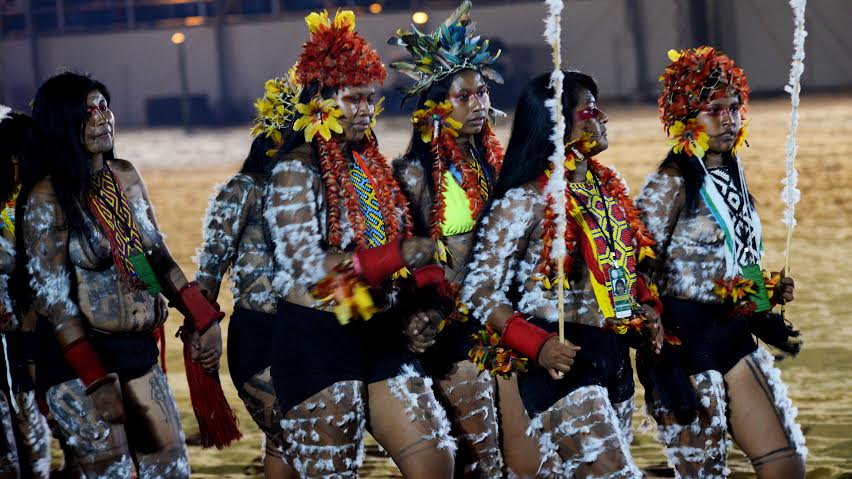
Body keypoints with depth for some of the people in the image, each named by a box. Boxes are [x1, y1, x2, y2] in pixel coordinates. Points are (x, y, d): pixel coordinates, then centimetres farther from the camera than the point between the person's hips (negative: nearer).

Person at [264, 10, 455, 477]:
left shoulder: (374, 167, 12)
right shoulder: (297, 172, -10)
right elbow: (308, 264, -20)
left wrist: (429, 284, -3)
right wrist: (397, 257, -23)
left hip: (381, 336, 7)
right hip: (318, 341, -7)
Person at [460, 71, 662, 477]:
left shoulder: (609, 188, 10)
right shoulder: (527, 200, -11)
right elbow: (479, 292, -12)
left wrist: (646, 307, 4)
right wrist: (538, 346, -24)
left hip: (613, 355, 7)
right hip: (563, 360, -7)